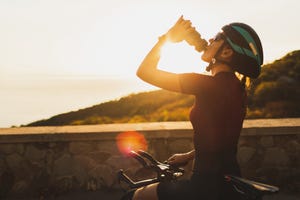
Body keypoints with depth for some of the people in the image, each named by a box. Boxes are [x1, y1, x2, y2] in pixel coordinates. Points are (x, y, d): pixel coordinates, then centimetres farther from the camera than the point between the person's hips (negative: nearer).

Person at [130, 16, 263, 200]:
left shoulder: (211, 85, -22)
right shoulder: (236, 88, 5)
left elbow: (145, 72, -17)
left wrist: (168, 37, -7)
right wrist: (189, 155, 23)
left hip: (210, 184, -9)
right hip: (229, 179, 9)